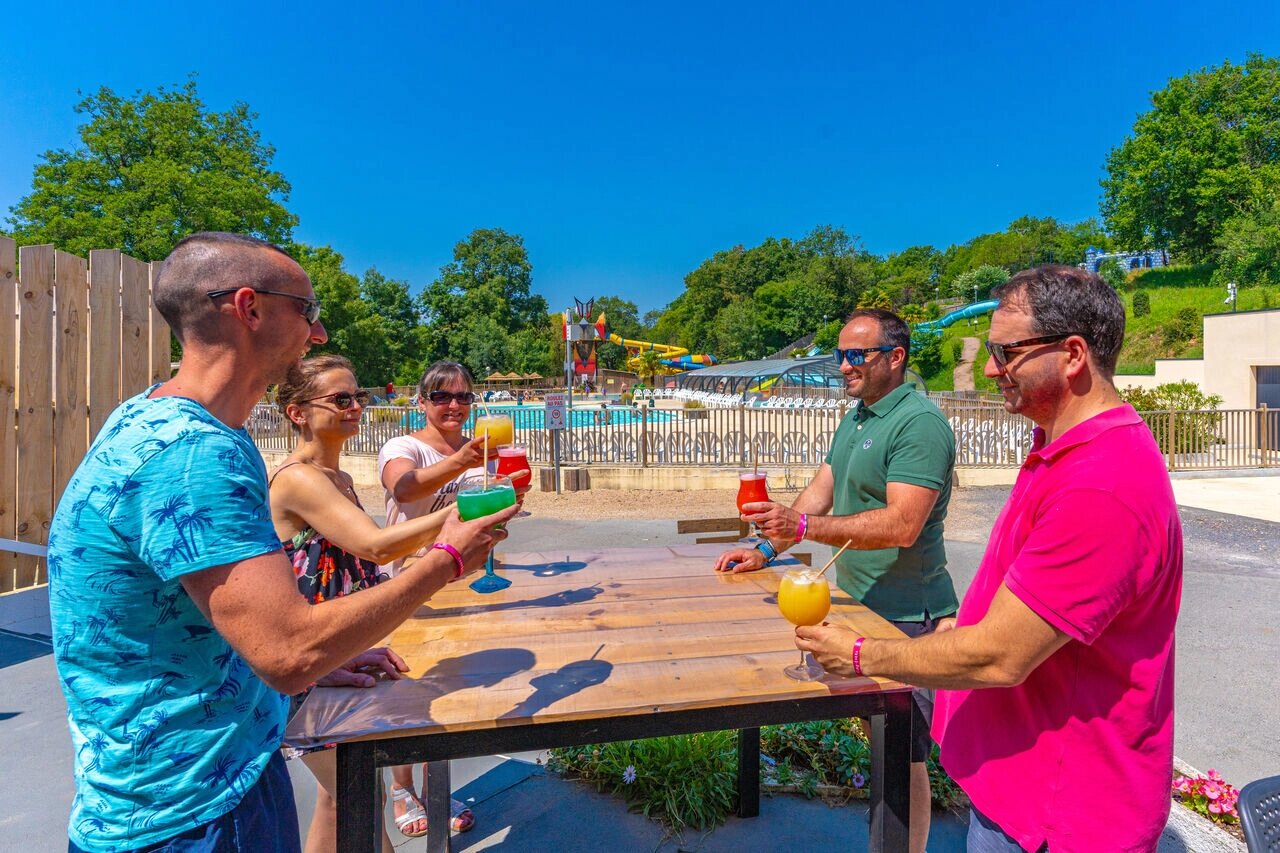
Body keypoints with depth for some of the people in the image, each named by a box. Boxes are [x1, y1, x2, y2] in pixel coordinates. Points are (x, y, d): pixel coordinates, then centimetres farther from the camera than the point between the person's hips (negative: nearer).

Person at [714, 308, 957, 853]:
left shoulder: (919, 424, -18)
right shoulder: (854, 419, 13)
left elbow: (901, 525, -27)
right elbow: (819, 495, 12)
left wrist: (802, 526, -34)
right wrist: (767, 548, 4)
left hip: (904, 618, -9)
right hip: (859, 606, 9)